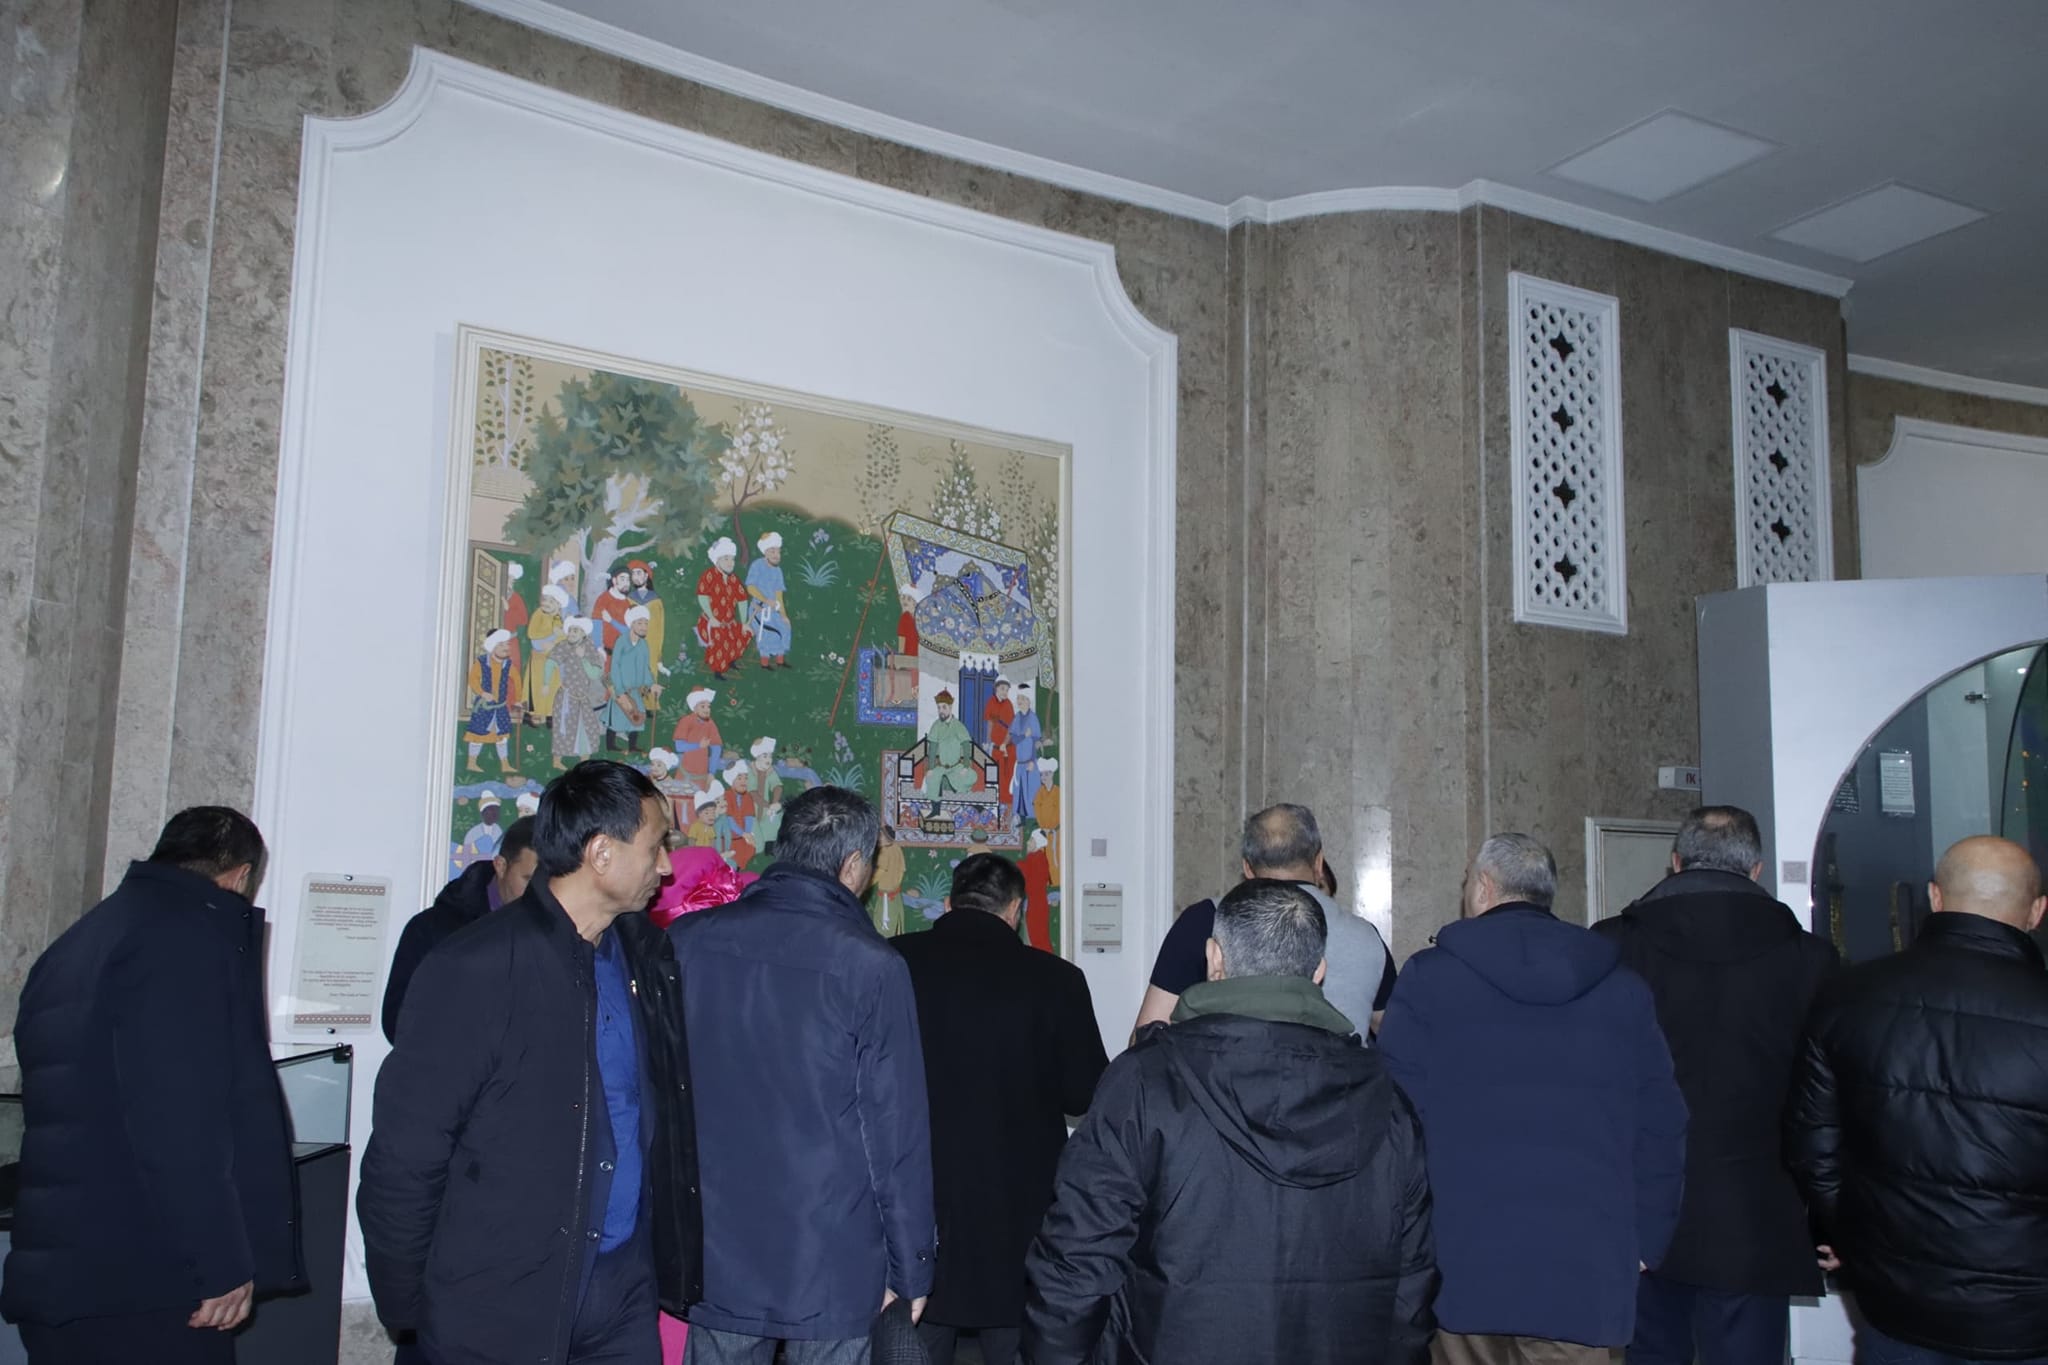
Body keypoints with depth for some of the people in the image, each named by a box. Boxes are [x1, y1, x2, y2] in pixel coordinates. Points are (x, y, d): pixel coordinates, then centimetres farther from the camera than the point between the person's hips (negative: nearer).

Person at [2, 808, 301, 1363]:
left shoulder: (79, 942, 17)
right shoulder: (190, 933, -12)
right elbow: (180, 1118, -21)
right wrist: (221, 1264, -17)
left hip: (62, 1276, 9)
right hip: (146, 1283, -9)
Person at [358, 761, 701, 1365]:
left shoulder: (646, 954, 4)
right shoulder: (472, 969, -14)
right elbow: (403, 1154, -11)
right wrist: (407, 1307, -6)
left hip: (627, 1295, 5)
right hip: (502, 1314, -5)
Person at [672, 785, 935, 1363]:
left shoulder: (687, 941, -2)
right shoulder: (870, 966, -13)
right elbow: (897, 1131, -10)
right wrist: (910, 1266, 2)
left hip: (713, 1251, 4)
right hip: (831, 1260, -3)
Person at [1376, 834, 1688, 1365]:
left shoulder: (1428, 977, -2)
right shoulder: (1621, 986, 7)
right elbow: (1661, 1127, 5)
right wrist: (1643, 1243, 12)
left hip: (1461, 1263, -1)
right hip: (1583, 1268, 2)